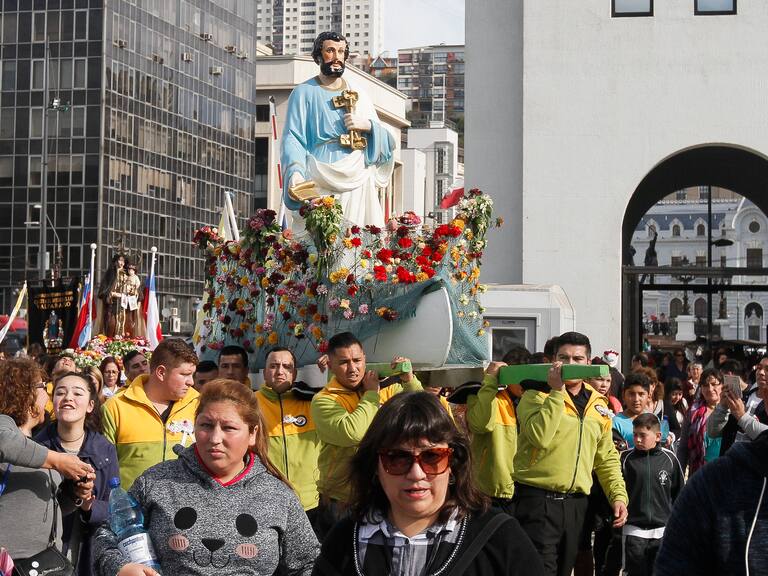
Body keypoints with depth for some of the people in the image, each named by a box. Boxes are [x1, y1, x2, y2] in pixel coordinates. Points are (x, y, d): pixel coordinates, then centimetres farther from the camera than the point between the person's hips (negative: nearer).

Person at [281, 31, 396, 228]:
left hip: (359, 181, 4)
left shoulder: (359, 95, 20)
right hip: (321, 182, -4)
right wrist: (295, 173, -22)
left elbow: (386, 141, 17)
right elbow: (292, 138, -3)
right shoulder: (304, 93, 7)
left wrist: (368, 126, -5)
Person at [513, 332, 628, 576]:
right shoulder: (537, 395, -6)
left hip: (575, 502, 6)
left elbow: (606, 458, 17)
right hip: (538, 499, -6)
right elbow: (540, 436, -26)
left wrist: (618, 495, 6)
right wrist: (557, 391, -20)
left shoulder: (598, 404, 11)